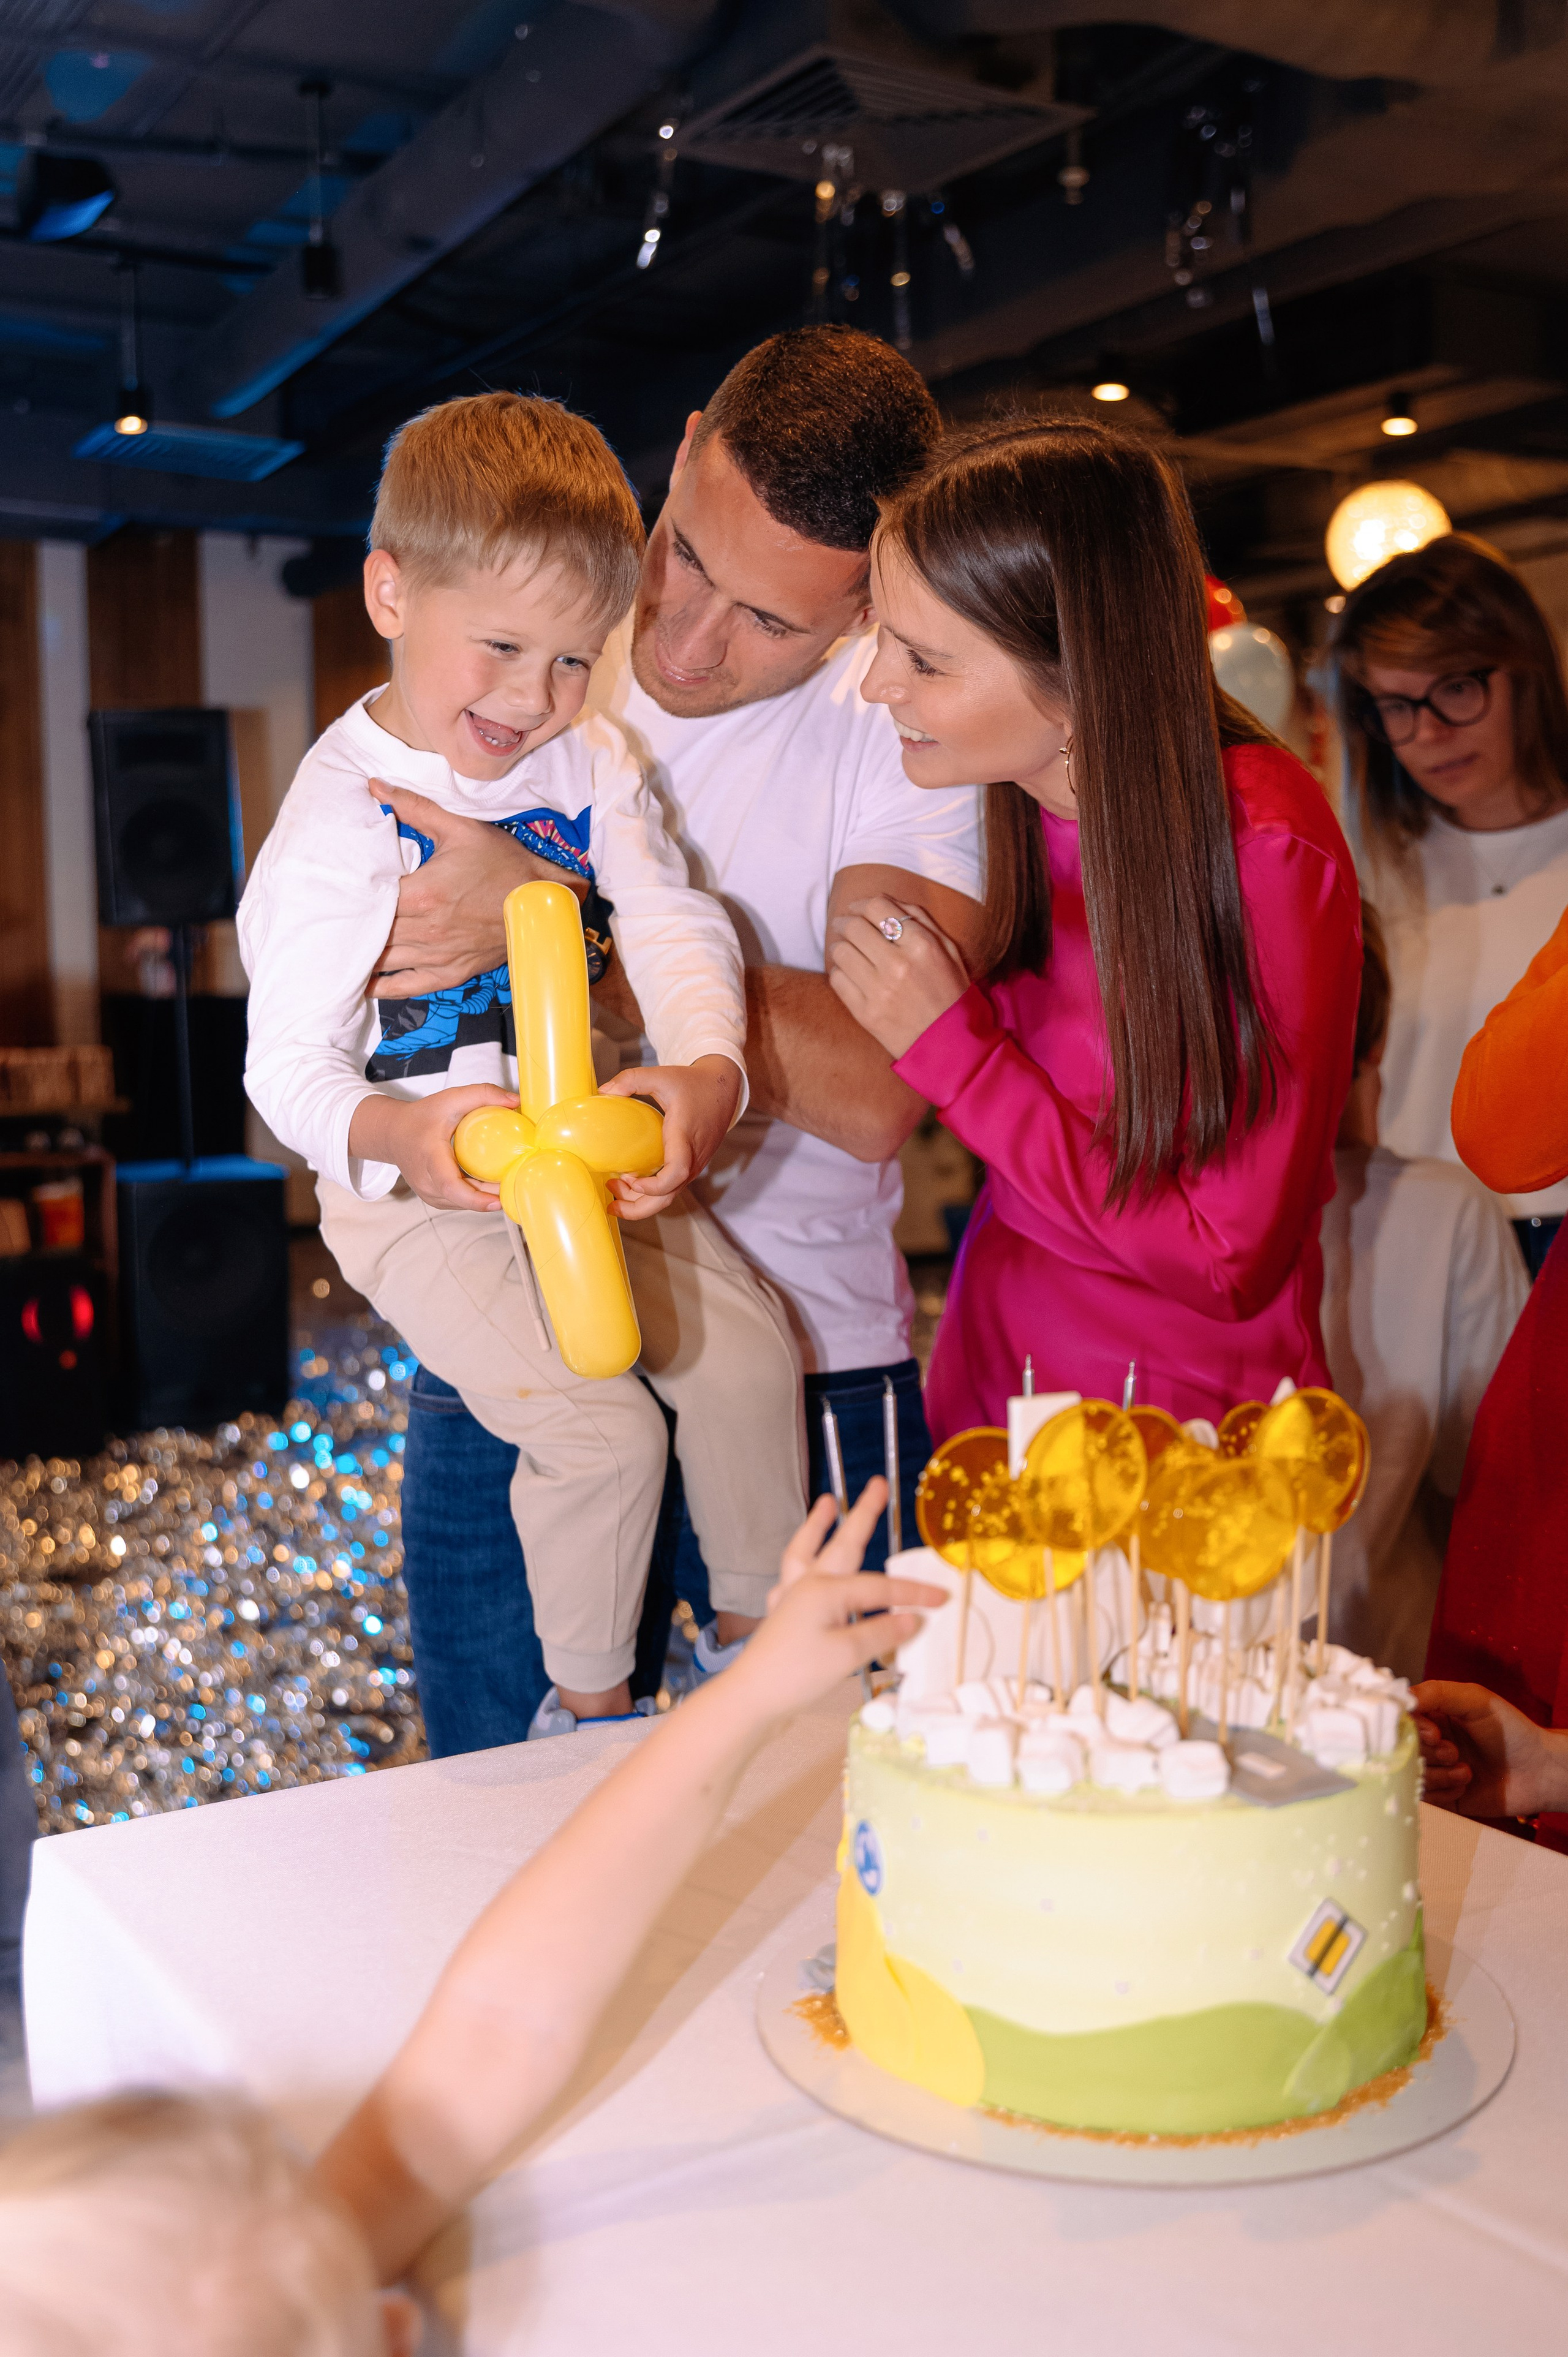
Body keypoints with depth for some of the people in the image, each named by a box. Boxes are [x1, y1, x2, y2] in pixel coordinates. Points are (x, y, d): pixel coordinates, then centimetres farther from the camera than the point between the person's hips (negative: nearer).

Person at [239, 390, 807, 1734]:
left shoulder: (593, 763, -1)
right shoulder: (339, 818, -16)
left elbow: (676, 928, -14)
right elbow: (289, 1067, -15)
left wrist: (706, 1076, -35)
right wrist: (399, 1139, -37)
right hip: (424, 1200, -5)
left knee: (749, 1349, -3)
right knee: (599, 1427, -16)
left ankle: (769, 1630, 19)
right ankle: (590, 1704, 8)